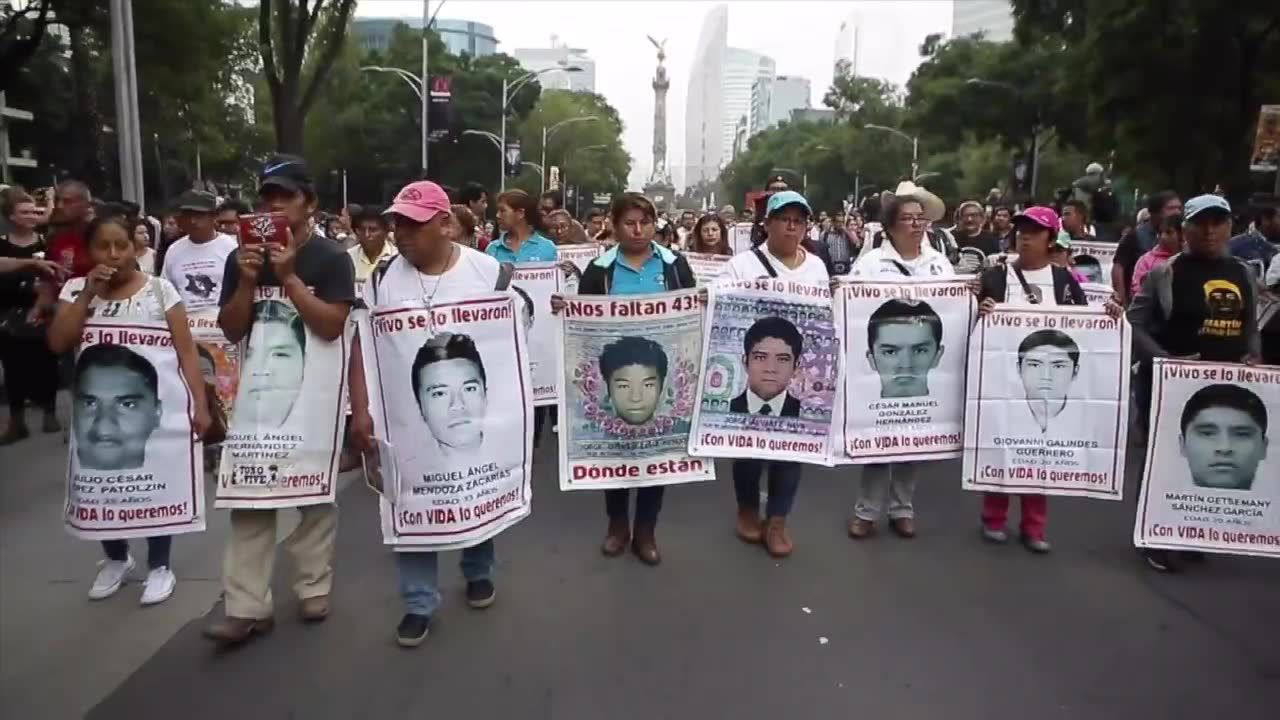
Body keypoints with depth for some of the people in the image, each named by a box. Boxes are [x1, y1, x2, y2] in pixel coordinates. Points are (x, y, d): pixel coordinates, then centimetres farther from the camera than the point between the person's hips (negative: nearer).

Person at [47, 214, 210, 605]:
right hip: (94, 403, 3)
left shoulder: (159, 288, -3)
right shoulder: (75, 290, 4)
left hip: (153, 403, -2)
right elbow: (58, 344, -8)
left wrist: (200, 403, -11)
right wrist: (89, 293, -13)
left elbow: (186, 351, -5)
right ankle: (116, 558, 35)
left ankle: (159, 567, 22)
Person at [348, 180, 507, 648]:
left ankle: (478, 572, 41)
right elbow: (362, 347, -2)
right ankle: (418, 603, 20)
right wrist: (360, 410, -10)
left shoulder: (488, 271, -7)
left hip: (476, 413, 0)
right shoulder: (383, 277, -2)